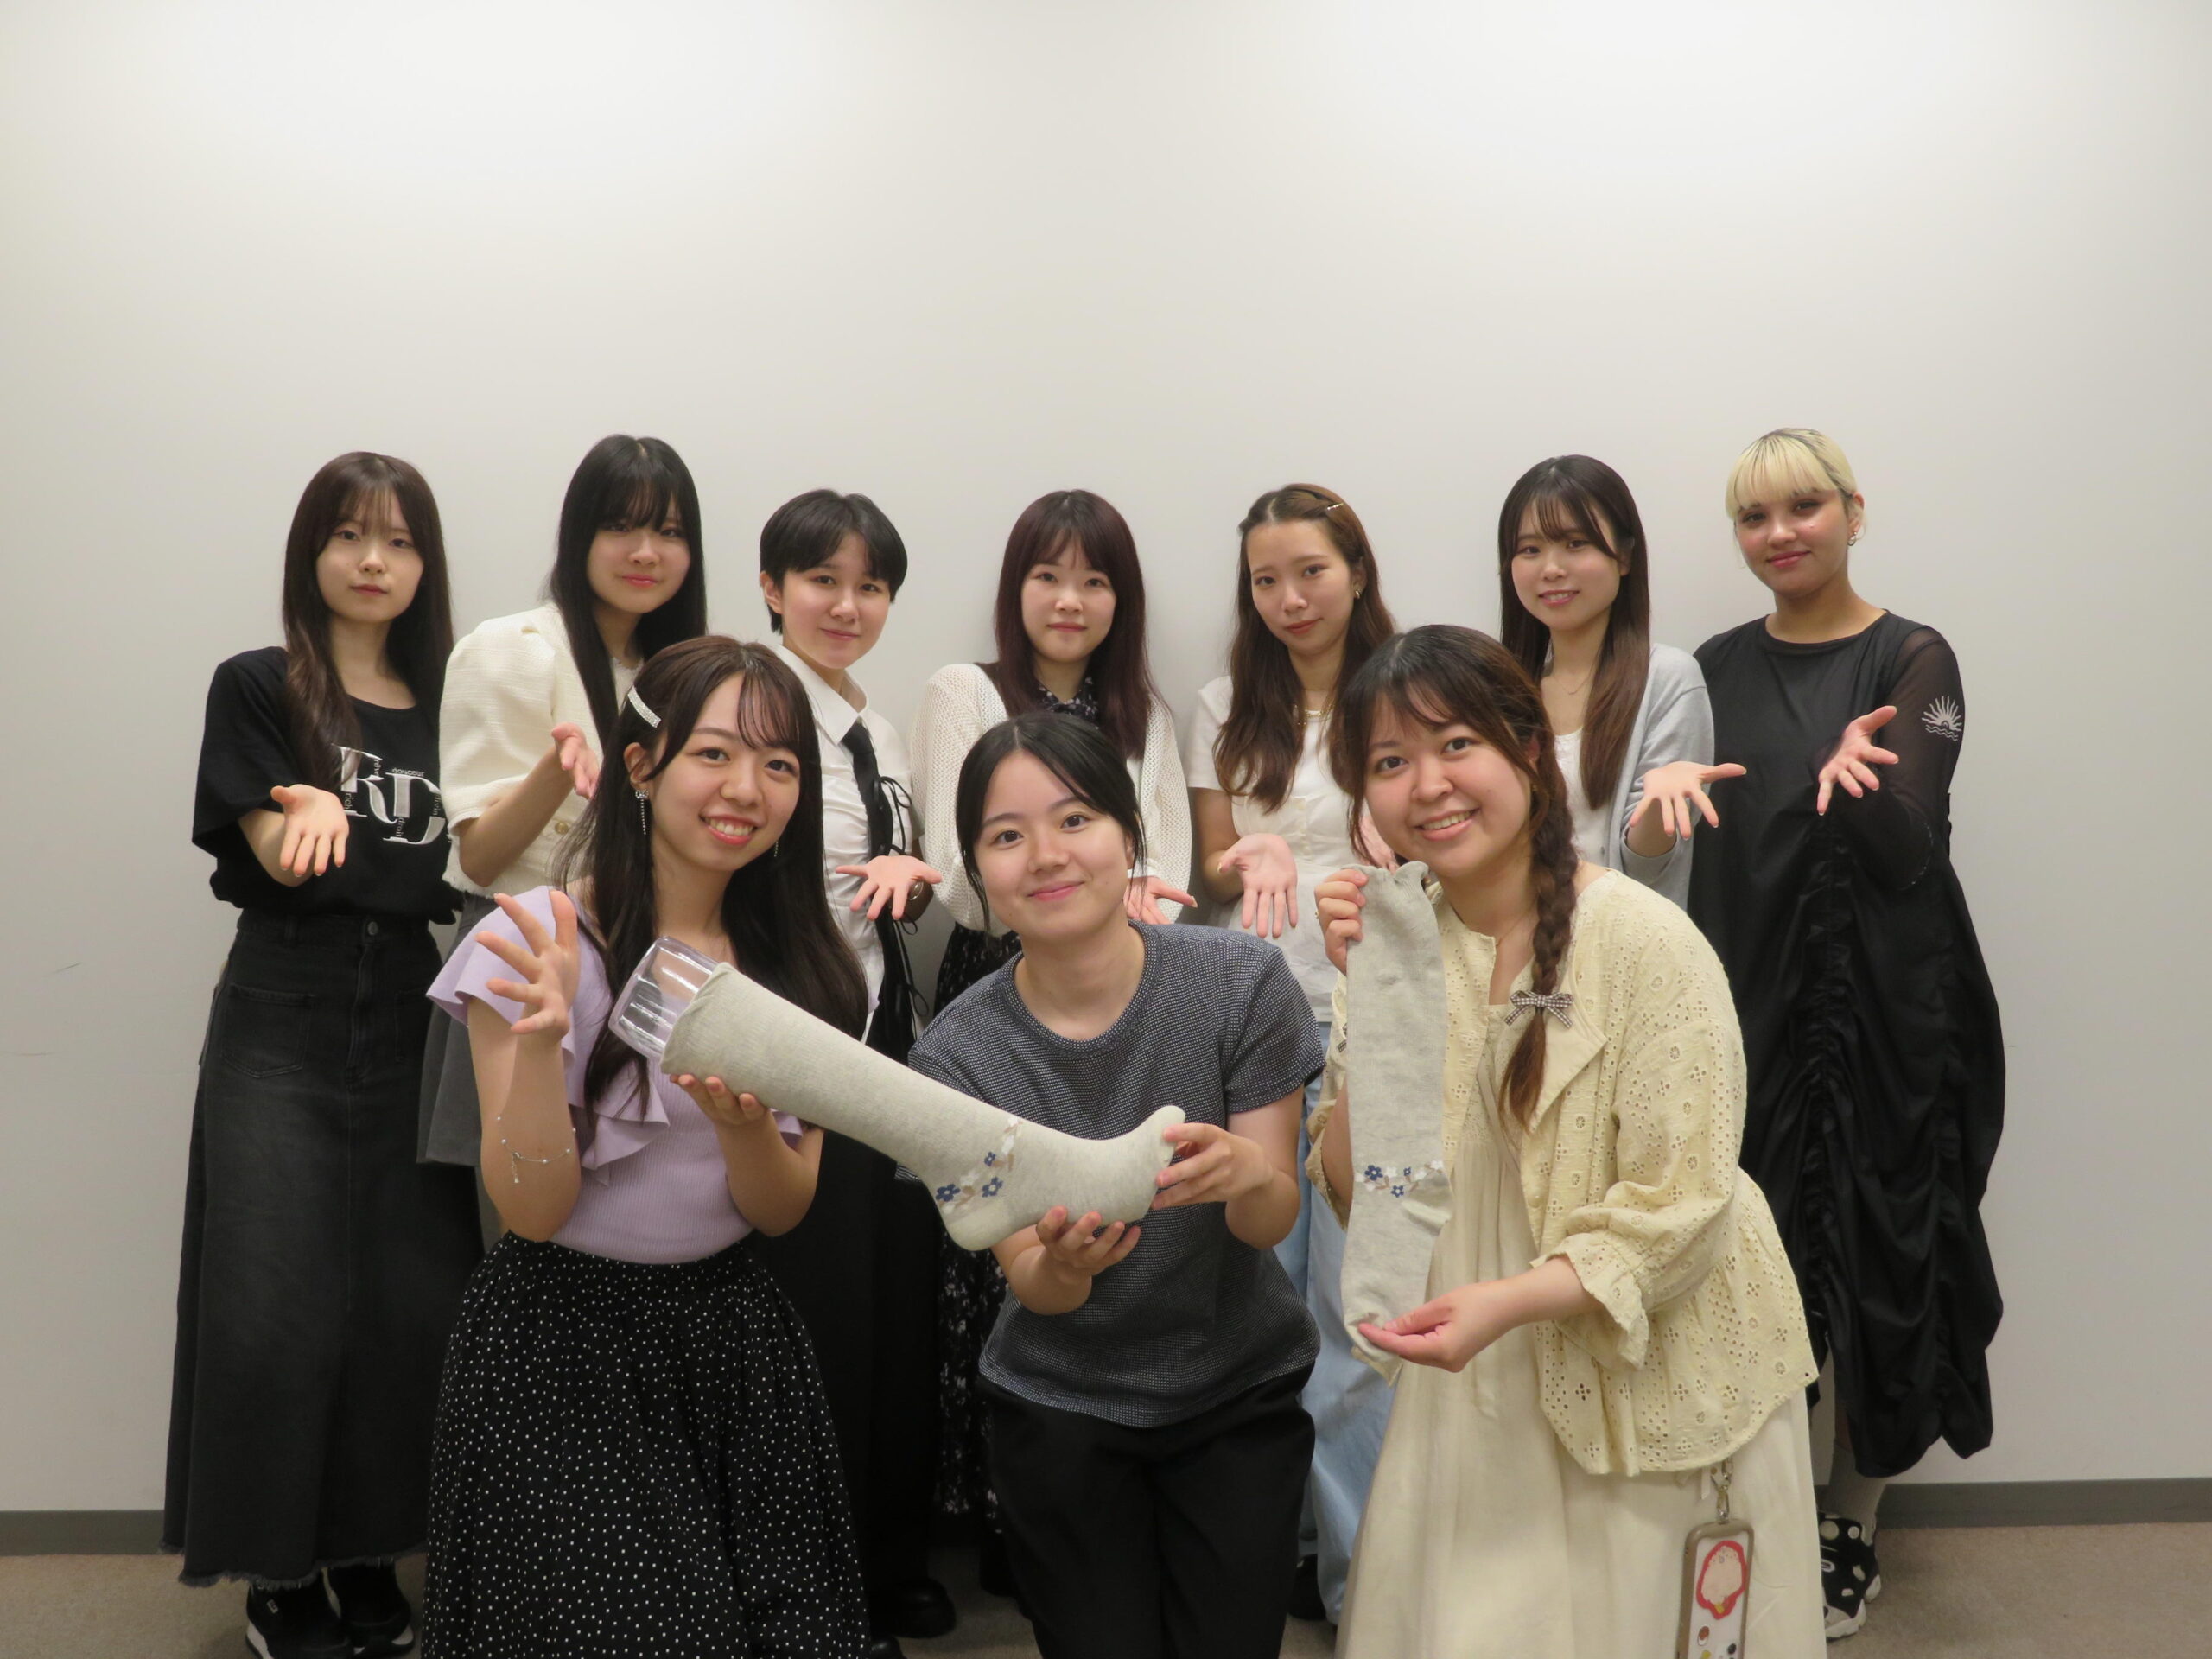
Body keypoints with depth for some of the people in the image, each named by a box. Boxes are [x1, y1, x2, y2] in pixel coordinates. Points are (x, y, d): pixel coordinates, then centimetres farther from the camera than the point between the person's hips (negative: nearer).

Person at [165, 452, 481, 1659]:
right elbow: (281, 857, -7)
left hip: (416, 1036, 3)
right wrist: (313, 816, -27)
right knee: (278, 1307, -3)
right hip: (284, 1030, -2)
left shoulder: (447, 707, 12)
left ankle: (368, 1553, 18)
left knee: (413, 1303, 1)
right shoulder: (259, 689, 4)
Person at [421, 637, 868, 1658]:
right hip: (566, 1336, -4)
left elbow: (783, 1212, 1)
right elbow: (532, 1210, -12)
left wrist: (745, 1126, -20)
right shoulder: (542, 941, -11)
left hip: (731, 1334, 4)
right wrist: (542, 1036, -28)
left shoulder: (801, 962, 2)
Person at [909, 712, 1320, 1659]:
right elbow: (1027, 1281, -13)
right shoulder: (960, 1051, -15)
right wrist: (1061, 1266, -37)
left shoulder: (1242, 982, -16)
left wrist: (1246, 1172, -36)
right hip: (1063, 1413, 0)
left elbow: (1273, 1222, -13)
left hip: (1242, 1397, 0)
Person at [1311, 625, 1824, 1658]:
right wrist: (1371, 999, -15)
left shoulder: (1644, 942, -17)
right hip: (1475, 1397, 4)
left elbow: (1681, 1216, -17)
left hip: (1645, 1395, -4)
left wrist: (1507, 1301, -30)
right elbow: (1359, 1196, -5)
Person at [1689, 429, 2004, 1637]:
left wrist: (1853, 771, -26)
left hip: (1886, 1013, -3)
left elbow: (1905, 849, -13)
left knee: (1879, 1265, 4)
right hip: (1749, 1003, 3)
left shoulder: (1911, 662, -4)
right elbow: (1690, 837, 10)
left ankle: (1853, 1525, 22)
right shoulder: (1718, 670, 8)